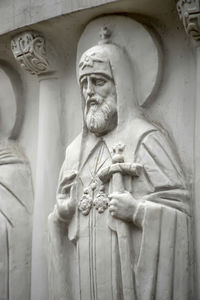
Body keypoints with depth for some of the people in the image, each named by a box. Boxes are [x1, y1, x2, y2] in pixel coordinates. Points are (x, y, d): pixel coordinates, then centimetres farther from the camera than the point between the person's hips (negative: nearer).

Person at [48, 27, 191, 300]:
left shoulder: (145, 138, -5)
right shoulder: (76, 148, 13)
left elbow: (179, 207, -9)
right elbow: (62, 214, 20)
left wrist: (137, 210, -22)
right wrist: (61, 212, -1)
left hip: (128, 265, -5)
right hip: (83, 271, 5)